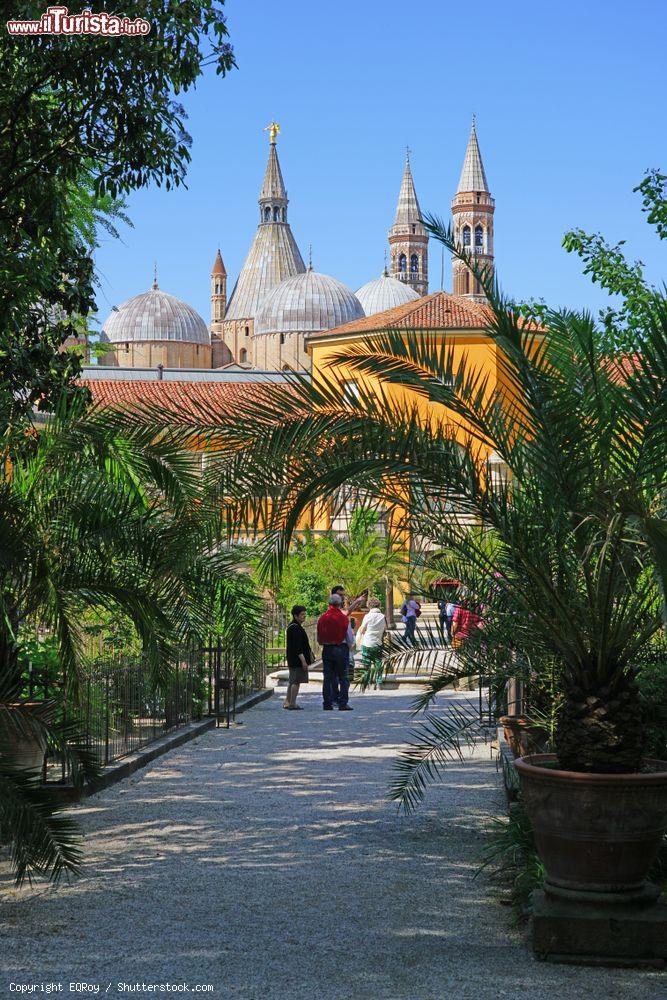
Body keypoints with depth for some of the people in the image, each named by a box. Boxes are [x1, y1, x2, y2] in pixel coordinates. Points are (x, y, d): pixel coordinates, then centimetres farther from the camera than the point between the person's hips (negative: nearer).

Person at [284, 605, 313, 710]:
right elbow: (297, 646, -23)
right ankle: (292, 704, -5)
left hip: (292, 660, 11)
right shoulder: (295, 628, -17)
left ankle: (287, 702, 22)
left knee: (292, 681, 16)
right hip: (297, 659, -11)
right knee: (296, 681, -7)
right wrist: (303, 660, -23)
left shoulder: (292, 626, 16)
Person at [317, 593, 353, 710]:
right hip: (341, 648, -3)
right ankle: (343, 703, -3)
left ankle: (327, 703, 8)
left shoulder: (322, 618, 3)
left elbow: (319, 639, 8)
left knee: (328, 678, 8)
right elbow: (349, 637, -6)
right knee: (343, 678, 2)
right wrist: (348, 647, 12)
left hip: (327, 650, 4)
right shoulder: (343, 618, -9)